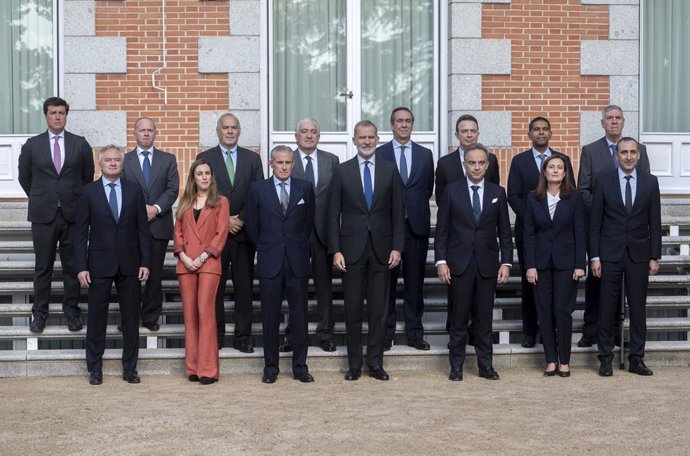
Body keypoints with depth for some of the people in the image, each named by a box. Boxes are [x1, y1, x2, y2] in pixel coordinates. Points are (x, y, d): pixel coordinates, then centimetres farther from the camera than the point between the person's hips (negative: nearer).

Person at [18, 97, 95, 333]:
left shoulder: (80, 144, 3)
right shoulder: (32, 145, 3)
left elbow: (88, 176, 12)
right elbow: (24, 177, 13)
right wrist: (40, 199, 14)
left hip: (73, 214, 0)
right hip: (43, 215, 0)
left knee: (72, 265, 6)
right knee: (43, 267, 6)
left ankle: (72, 310, 16)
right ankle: (39, 312, 14)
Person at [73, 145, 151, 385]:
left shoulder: (134, 190, 4)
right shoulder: (89, 192, 0)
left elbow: (143, 228, 5)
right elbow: (80, 232, -1)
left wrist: (145, 261, -1)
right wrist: (81, 266, -7)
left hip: (129, 265, 1)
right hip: (99, 265, -1)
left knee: (131, 318, 6)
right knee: (97, 318, 5)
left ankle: (130, 368, 16)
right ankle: (95, 369, 16)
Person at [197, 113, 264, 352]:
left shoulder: (252, 159, 9)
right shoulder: (204, 158, 4)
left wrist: (242, 220, -7)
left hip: (244, 232, 1)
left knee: (244, 286, 4)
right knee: (214, 286, 3)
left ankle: (242, 336, 10)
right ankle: (216, 335, 12)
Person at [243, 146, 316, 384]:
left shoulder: (305, 188, 5)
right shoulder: (258, 189, 2)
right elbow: (251, 224, 8)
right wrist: (264, 248, 9)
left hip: (297, 262, 1)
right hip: (270, 262, -1)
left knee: (299, 316, 4)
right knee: (270, 317, 4)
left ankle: (300, 366, 12)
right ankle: (271, 367, 13)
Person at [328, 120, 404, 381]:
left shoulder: (389, 170, 5)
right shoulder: (342, 171, 3)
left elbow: (397, 212, 5)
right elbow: (334, 214, 2)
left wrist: (397, 247, -2)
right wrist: (335, 250, -5)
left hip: (381, 248, 1)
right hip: (352, 248, -1)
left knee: (379, 309, 4)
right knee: (353, 309, 4)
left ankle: (375, 362, 13)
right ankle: (354, 364, 13)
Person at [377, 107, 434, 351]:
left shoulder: (425, 155, 10)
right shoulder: (379, 154, 2)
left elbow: (428, 188, 14)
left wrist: (416, 208, 8)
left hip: (416, 225, 2)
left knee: (415, 282, 6)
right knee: (386, 281, 3)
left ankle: (415, 333, 13)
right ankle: (386, 333, 11)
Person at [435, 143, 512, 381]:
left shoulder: (498, 192, 8)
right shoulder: (452, 190, 2)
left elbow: (504, 231, 8)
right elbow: (442, 229, 2)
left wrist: (506, 262, 1)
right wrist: (441, 261, -6)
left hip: (487, 263, 1)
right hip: (459, 263, -1)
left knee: (484, 318, 5)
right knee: (459, 318, 2)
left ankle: (486, 365, 13)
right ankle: (456, 366, 11)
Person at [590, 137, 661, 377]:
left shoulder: (650, 182, 4)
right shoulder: (604, 181, 0)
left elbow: (655, 222, 5)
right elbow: (595, 222, 1)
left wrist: (654, 257, 0)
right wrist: (594, 256, -4)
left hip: (639, 254, 1)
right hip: (610, 254, -1)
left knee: (638, 308, 5)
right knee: (607, 308, 2)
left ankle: (636, 359, 13)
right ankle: (605, 358, 11)